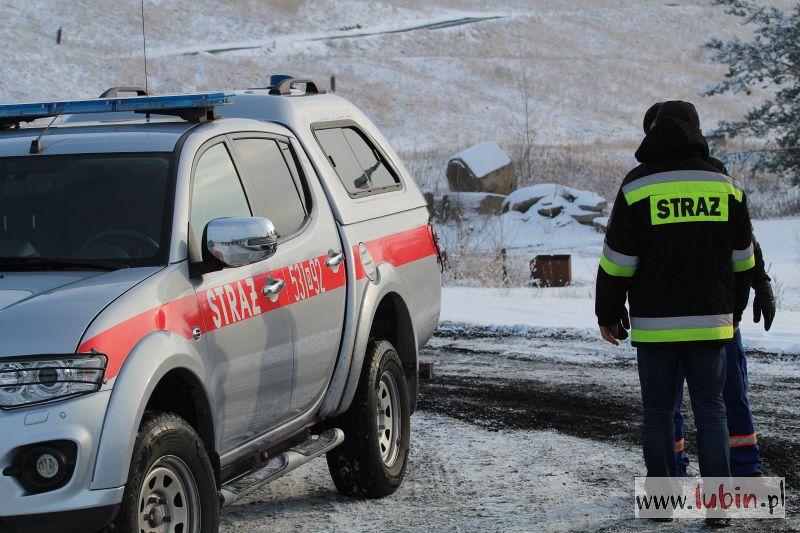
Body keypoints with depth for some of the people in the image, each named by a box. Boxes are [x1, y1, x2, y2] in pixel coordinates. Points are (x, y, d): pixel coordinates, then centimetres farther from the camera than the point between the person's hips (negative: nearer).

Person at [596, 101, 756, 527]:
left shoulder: (637, 187, -6)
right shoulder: (726, 185, 3)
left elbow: (617, 260, -6)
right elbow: (742, 259, 11)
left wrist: (608, 314, 5)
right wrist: (734, 309, 24)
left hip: (654, 324, -2)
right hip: (710, 322, 2)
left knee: (658, 411, 8)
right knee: (710, 409, 7)